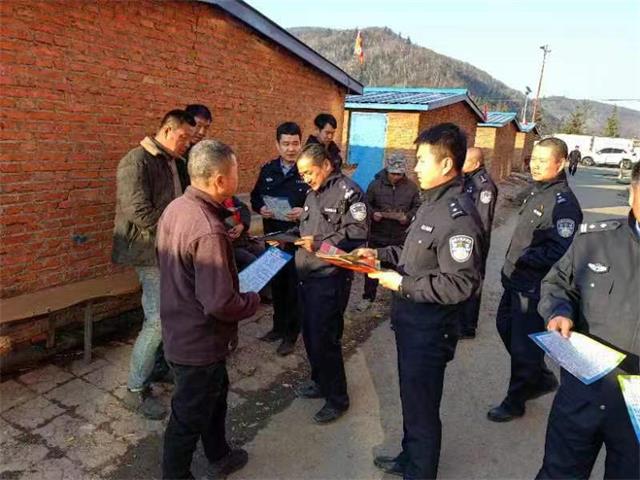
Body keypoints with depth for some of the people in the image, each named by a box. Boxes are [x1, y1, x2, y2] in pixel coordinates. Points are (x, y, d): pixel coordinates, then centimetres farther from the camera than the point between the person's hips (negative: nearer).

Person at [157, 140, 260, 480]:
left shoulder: (176, 208, -2)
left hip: (181, 331, 10)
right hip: (199, 342, -9)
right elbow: (220, 303, -32)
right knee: (189, 416, 13)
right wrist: (253, 300, -13)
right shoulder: (208, 230, -32)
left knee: (215, 395, 28)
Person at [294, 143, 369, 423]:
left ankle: (337, 398, 16)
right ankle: (320, 382, 37)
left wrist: (320, 244, -23)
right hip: (307, 275, 9)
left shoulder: (348, 191, -10)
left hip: (330, 277, -8)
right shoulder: (313, 195, 18)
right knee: (310, 335, 16)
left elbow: (357, 233, -18)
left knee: (325, 339, -2)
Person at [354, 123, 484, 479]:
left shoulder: (459, 216, -23)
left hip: (430, 326, -9)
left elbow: (461, 285, -26)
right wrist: (380, 254, 7)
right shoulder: (433, 202, 7)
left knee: (422, 407, 10)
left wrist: (402, 285, -22)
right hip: (411, 318, 9)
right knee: (411, 397, 25)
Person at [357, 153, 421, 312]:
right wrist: (373, 213, -17)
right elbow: (366, 204, 2)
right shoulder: (376, 184, -4)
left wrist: (408, 217, -15)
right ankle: (368, 297, 24)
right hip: (377, 235, 0)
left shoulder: (411, 187, -3)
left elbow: (417, 207, 4)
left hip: (400, 237, 0)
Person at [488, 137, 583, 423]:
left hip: (535, 288, -10)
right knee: (506, 327, 22)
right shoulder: (537, 192, 9)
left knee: (524, 345, 4)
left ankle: (515, 401, 24)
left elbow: (560, 252, -28)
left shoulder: (563, 203, -20)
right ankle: (543, 378, 40)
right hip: (516, 280, 10)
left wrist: (524, 259, -22)